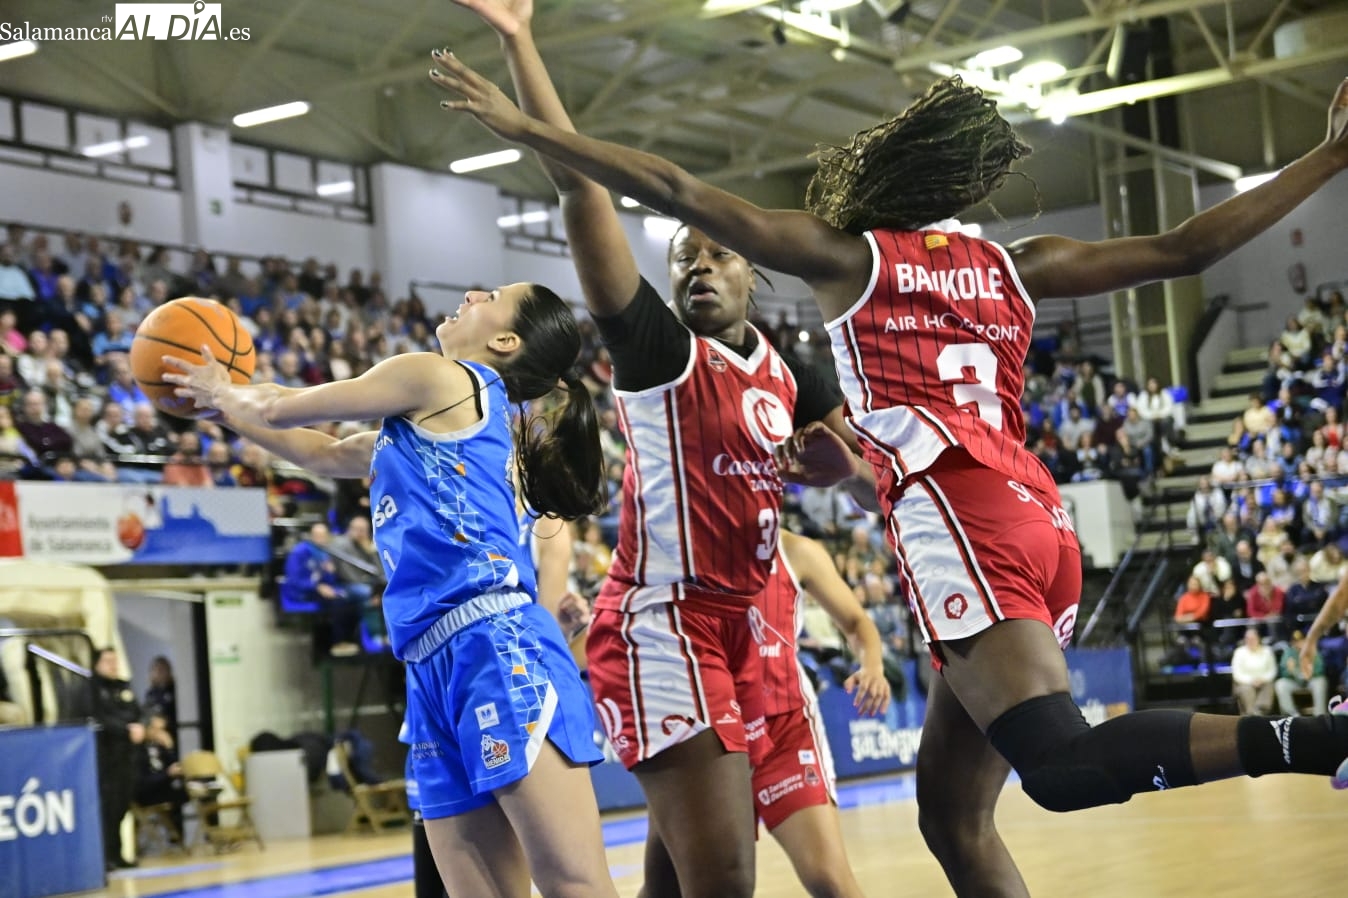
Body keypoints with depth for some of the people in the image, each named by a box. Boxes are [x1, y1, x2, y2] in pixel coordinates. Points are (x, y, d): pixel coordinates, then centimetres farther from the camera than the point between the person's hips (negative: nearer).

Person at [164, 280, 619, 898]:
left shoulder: (440, 377, 4)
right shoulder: (428, 420, 29)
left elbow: (279, 410, 12)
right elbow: (325, 454, 42)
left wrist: (221, 389, 32)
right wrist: (222, 404, 44)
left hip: (498, 649, -9)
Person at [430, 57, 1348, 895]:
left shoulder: (848, 254, 11)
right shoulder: (1016, 266, 22)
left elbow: (676, 190, 8)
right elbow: (1187, 248, 23)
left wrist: (523, 126, 13)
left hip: (958, 514, -7)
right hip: (1045, 524, 7)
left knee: (1064, 764, -20)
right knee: (953, 814, 9)